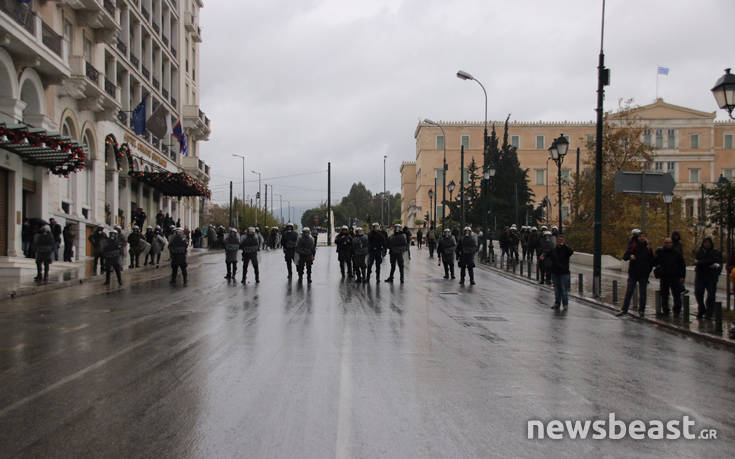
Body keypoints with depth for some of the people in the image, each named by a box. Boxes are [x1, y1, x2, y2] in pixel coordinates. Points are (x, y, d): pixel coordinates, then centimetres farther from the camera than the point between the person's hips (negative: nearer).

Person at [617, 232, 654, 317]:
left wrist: (648, 272, 5)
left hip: (643, 275, 1)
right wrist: (630, 256, -25)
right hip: (633, 274, -1)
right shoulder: (633, 246, 1)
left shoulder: (648, 248, 4)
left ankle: (641, 310, 16)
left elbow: (652, 262, 11)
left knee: (642, 293, 6)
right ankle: (624, 309, 1)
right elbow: (624, 257, -4)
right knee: (629, 292, -2)